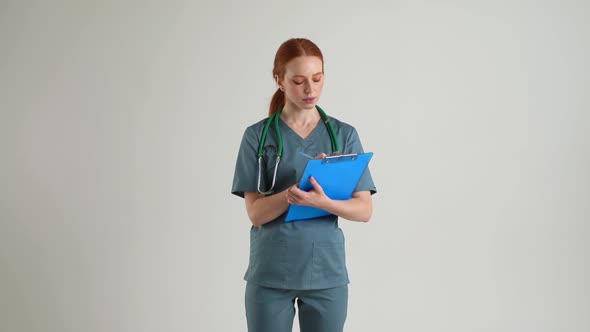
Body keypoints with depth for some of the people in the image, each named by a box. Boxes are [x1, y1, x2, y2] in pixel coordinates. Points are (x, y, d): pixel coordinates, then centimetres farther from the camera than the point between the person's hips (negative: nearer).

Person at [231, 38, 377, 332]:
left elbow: (364, 210, -3)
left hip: (327, 271, 1)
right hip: (270, 273, -1)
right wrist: (296, 190, -23)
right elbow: (256, 212, -6)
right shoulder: (258, 135, -1)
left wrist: (323, 202, -23)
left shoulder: (344, 135, 2)